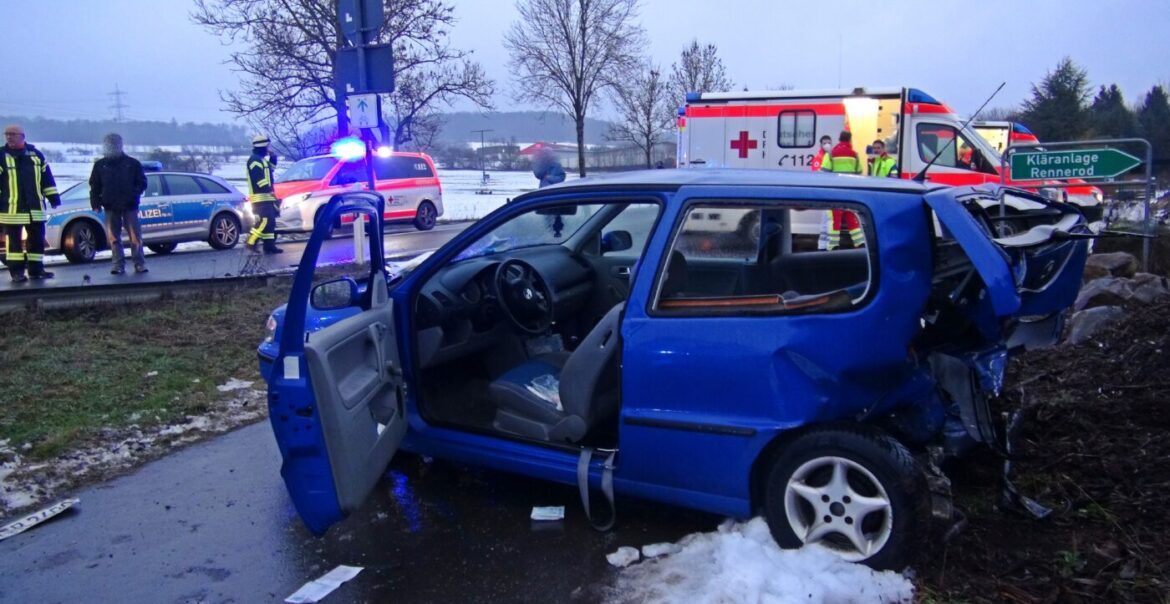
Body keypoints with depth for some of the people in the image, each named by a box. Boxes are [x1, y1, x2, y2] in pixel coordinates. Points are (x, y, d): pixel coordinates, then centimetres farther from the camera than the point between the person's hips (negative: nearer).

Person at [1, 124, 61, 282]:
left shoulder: (35, 154, 10)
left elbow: (47, 177, 13)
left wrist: (53, 196, 9)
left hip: (35, 207, 3)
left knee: (37, 239, 8)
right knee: (14, 240, 2)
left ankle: (36, 269, 18)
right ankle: (16, 272, 7)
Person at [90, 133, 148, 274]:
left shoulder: (132, 163, 4)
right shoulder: (100, 165, 10)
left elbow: (142, 183, 4)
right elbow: (94, 186, 13)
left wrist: (133, 195, -11)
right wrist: (95, 203, 3)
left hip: (129, 206, -2)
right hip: (110, 207, 2)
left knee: (135, 236, -2)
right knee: (113, 237, 2)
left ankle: (139, 264, 3)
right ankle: (118, 264, 6)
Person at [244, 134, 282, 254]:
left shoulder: (262, 159, 21)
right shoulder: (255, 159, -11)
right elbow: (258, 178, -20)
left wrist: (271, 156, 10)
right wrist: (268, 189, -24)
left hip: (266, 196, 11)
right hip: (260, 196, -11)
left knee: (270, 222, 10)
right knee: (265, 220, -18)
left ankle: (269, 246, 11)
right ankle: (251, 242, -17)